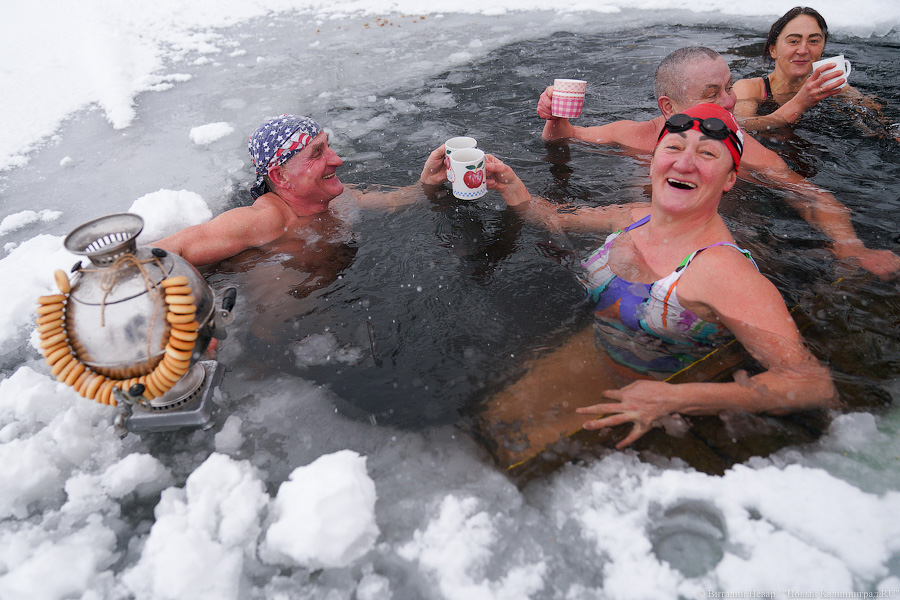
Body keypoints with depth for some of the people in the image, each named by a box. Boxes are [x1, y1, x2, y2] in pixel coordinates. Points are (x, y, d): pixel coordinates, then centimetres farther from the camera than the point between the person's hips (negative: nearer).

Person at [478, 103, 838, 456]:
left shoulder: (726, 273, -29)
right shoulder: (636, 218, -7)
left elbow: (815, 384, -34)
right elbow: (555, 218, 13)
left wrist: (674, 400, -42)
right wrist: (513, 189, -4)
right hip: (589, 355, 6)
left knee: (523, 461, -12)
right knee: (491, 418, 7)